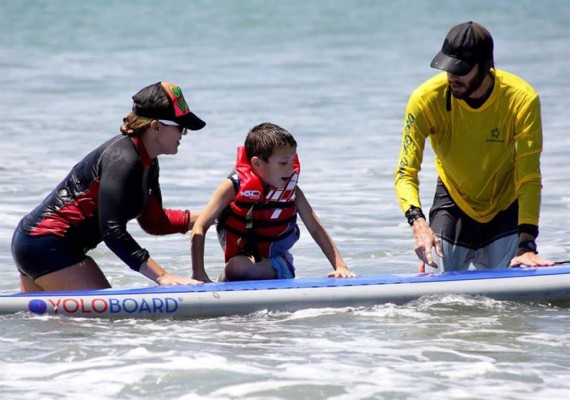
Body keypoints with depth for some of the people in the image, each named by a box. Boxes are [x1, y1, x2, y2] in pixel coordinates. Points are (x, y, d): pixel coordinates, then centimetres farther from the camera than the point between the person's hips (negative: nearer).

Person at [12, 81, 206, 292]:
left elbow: (153, 221, 21)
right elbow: (112, 231, -27)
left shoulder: (148, 163, 10)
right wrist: (162, 276, -30)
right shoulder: (122, 159, -21)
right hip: (49, 247, -11)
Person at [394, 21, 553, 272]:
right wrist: (419, 224, -43)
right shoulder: (426, 100, -24)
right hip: (453, 204, 0)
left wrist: (526, 246, -36)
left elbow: (529, 179, -27)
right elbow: (406, 173, -25)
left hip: (506, 207, 0)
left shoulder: (522, 99, -25)